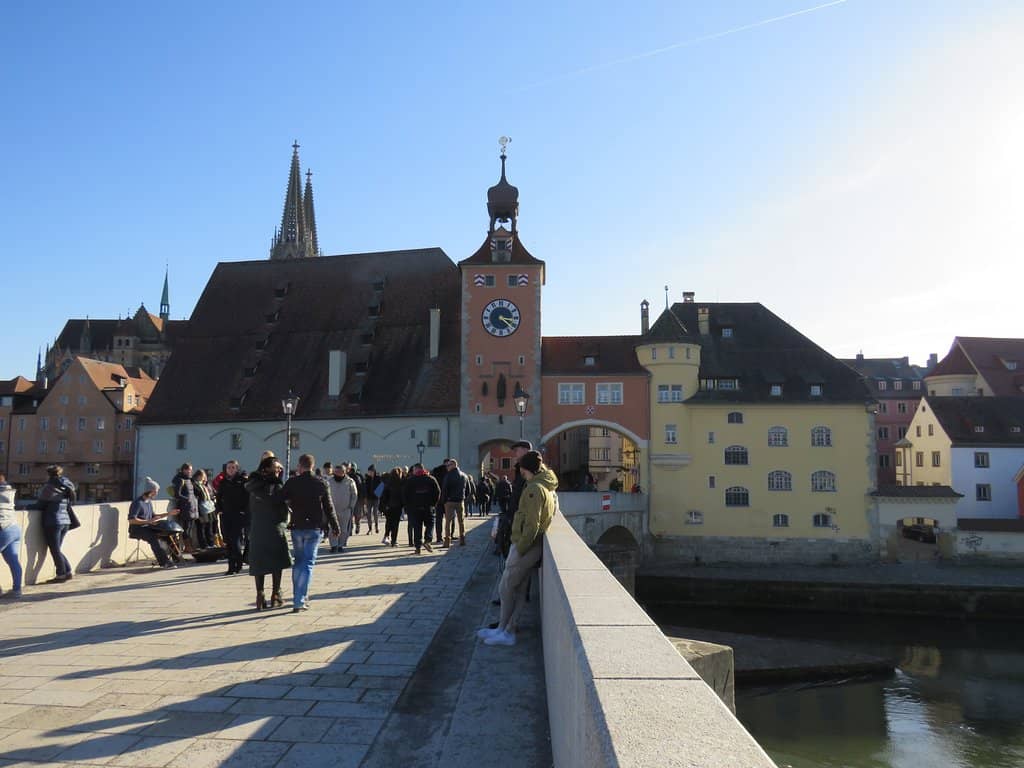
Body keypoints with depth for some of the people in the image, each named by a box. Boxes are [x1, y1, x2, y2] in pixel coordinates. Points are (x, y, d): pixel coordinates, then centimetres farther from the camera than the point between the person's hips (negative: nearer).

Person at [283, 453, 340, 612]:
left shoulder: (291, 482, -4)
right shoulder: (321, 484, -4)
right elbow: (329, 508, 0)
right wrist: (335, 526, 11)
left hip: (297, 527, 1)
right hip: (315, 528, -1)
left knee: (298, 561, 18)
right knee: (308, 562, 0)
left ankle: (300, 596, 25)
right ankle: (300, 601, -7)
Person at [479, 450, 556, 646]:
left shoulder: (534, 488, -19)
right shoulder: (547, 487, 11)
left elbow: (532, 525, -24)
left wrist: (519, 549, -18)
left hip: (525, 546, -9)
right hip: (530, 546, 9)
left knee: (506, 588, 2)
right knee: (519, 590, 13)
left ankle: (505, 632, 11)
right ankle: (506, 629, 21)